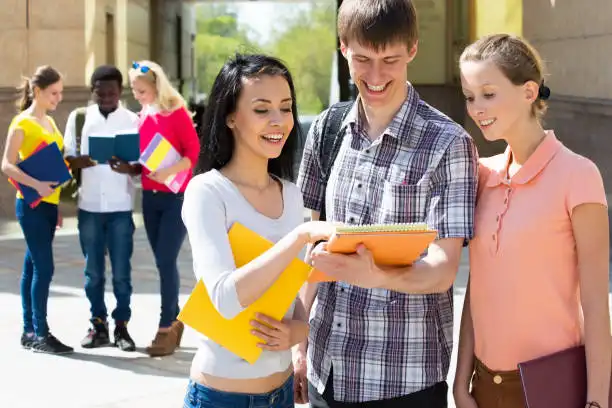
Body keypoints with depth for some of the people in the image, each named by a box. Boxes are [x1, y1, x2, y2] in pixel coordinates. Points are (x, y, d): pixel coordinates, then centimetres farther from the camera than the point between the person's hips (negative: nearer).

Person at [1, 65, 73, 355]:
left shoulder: (50, 122, 14)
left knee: (33, 267, 11)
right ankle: (40, 335, -5)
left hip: (48, 204, 8)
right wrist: (36, 185, -28)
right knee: (44, 268, -10)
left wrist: (57, 205, 16)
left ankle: (29, 331, 15)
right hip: (32, 204, -8)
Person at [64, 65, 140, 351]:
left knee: (122, 272, 2)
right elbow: (67, 159, 4)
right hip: (89, 206, 1)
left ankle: (122, 327, 10)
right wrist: (81, 161, -19)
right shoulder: (78, 117, 4)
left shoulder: (133, 120, 1)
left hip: (121, 207, -1)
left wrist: (128, 168, -21)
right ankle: (98, 326, 16)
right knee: (93, 271, 7)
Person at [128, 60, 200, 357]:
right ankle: (175, 323, 20)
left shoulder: (177, 113, -9)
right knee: (162, 262, 9)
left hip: (177, 197, -6)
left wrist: (168, 172, -25)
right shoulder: (143, 116, 9)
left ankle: (166, 329, -5)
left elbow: (195, 152, -13)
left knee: (166, 261, -9)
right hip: (150, 197, 6)